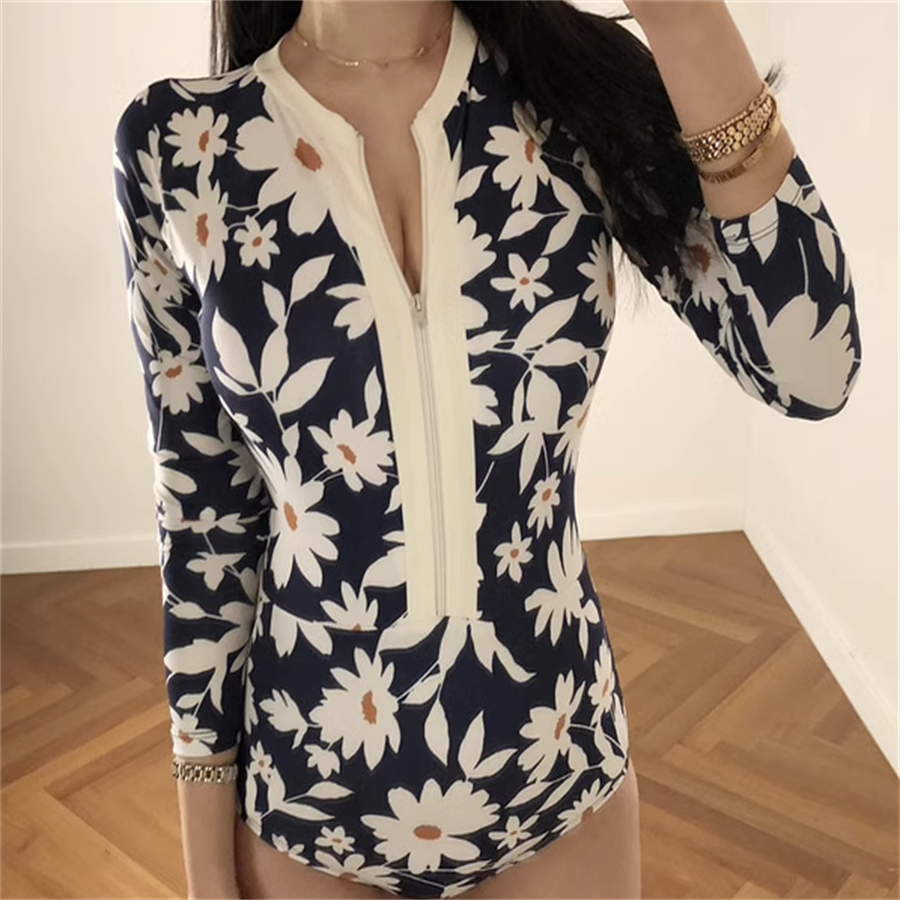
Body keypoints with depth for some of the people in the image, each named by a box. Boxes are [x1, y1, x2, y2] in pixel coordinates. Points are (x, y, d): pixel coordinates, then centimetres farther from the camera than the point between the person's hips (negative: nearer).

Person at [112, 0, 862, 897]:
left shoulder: (578, 88, -8)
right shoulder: (178, 145, -11)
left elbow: (810, 370, -17)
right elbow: (202, 513, -5)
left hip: (557, 768, 2)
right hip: (309, 791, 0)